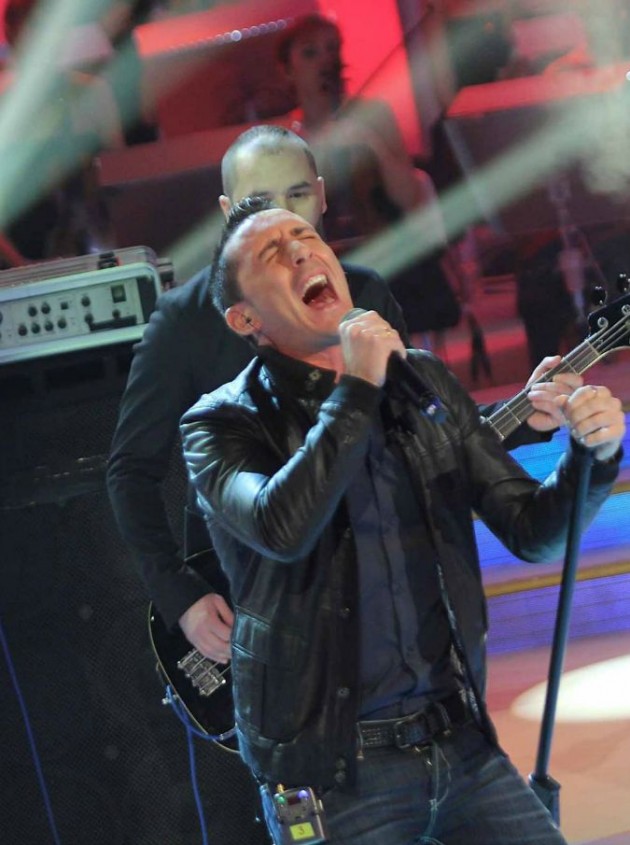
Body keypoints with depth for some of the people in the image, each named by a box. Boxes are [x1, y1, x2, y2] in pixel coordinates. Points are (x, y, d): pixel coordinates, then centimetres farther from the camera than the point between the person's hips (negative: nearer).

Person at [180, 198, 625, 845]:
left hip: (460, 742, 4)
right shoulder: (223, 423, -6)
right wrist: (355, 392, -19)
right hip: (333, 776, -4)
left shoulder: (424, 381, 7)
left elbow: (531, 531, 7)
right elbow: (282, 528, -27)